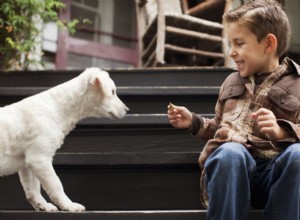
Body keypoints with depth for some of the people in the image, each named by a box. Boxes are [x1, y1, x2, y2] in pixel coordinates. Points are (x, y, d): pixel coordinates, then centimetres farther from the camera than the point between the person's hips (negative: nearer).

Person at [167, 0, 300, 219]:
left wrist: (281, 131, -18)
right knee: (230, 152, -35)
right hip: (232, 166, 2)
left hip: (274, 171, -2)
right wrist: (194, 122, 17)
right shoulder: (232, 82, 25)